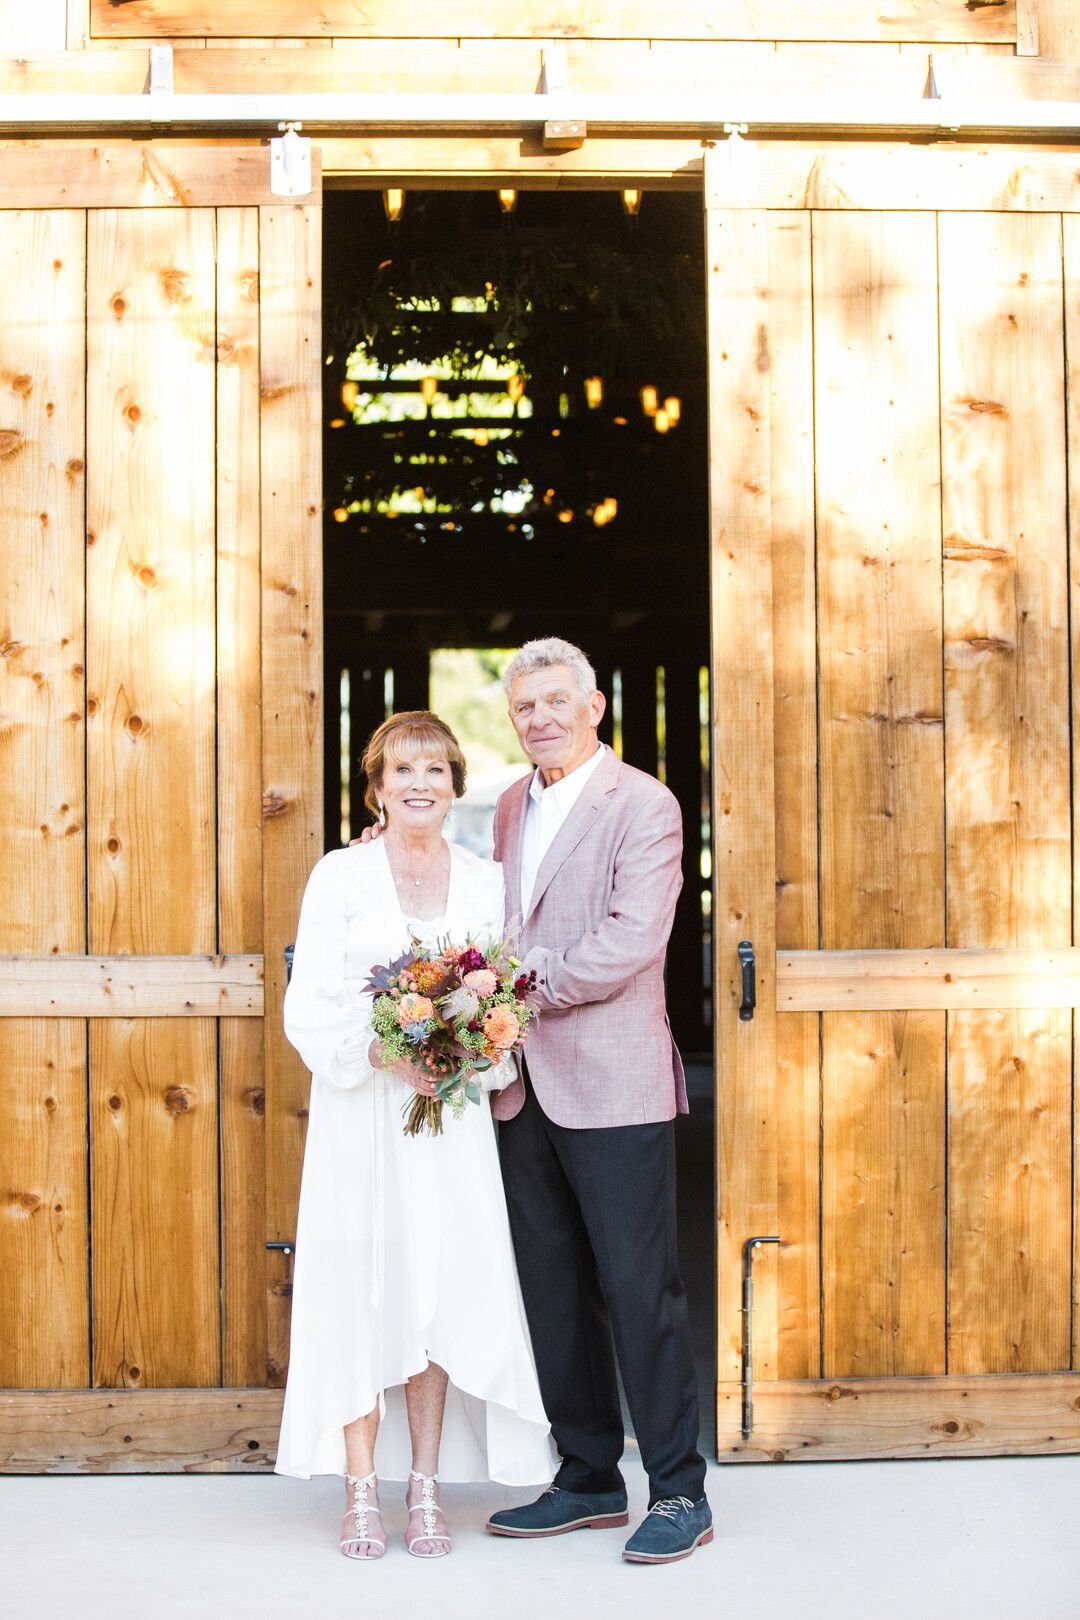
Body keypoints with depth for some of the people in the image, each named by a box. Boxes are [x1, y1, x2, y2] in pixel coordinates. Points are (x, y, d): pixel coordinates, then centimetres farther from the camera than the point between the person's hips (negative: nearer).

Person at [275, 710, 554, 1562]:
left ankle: (426, 1486, 13)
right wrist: (380, 1054, -17)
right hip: (360, 1109, -2)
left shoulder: (485, 882, 7)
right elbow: (309, 1007, -3)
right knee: (360, 1287, -2)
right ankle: (362, 1491, 9)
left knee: (443, 1286, 2)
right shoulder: (340, 876, 1)